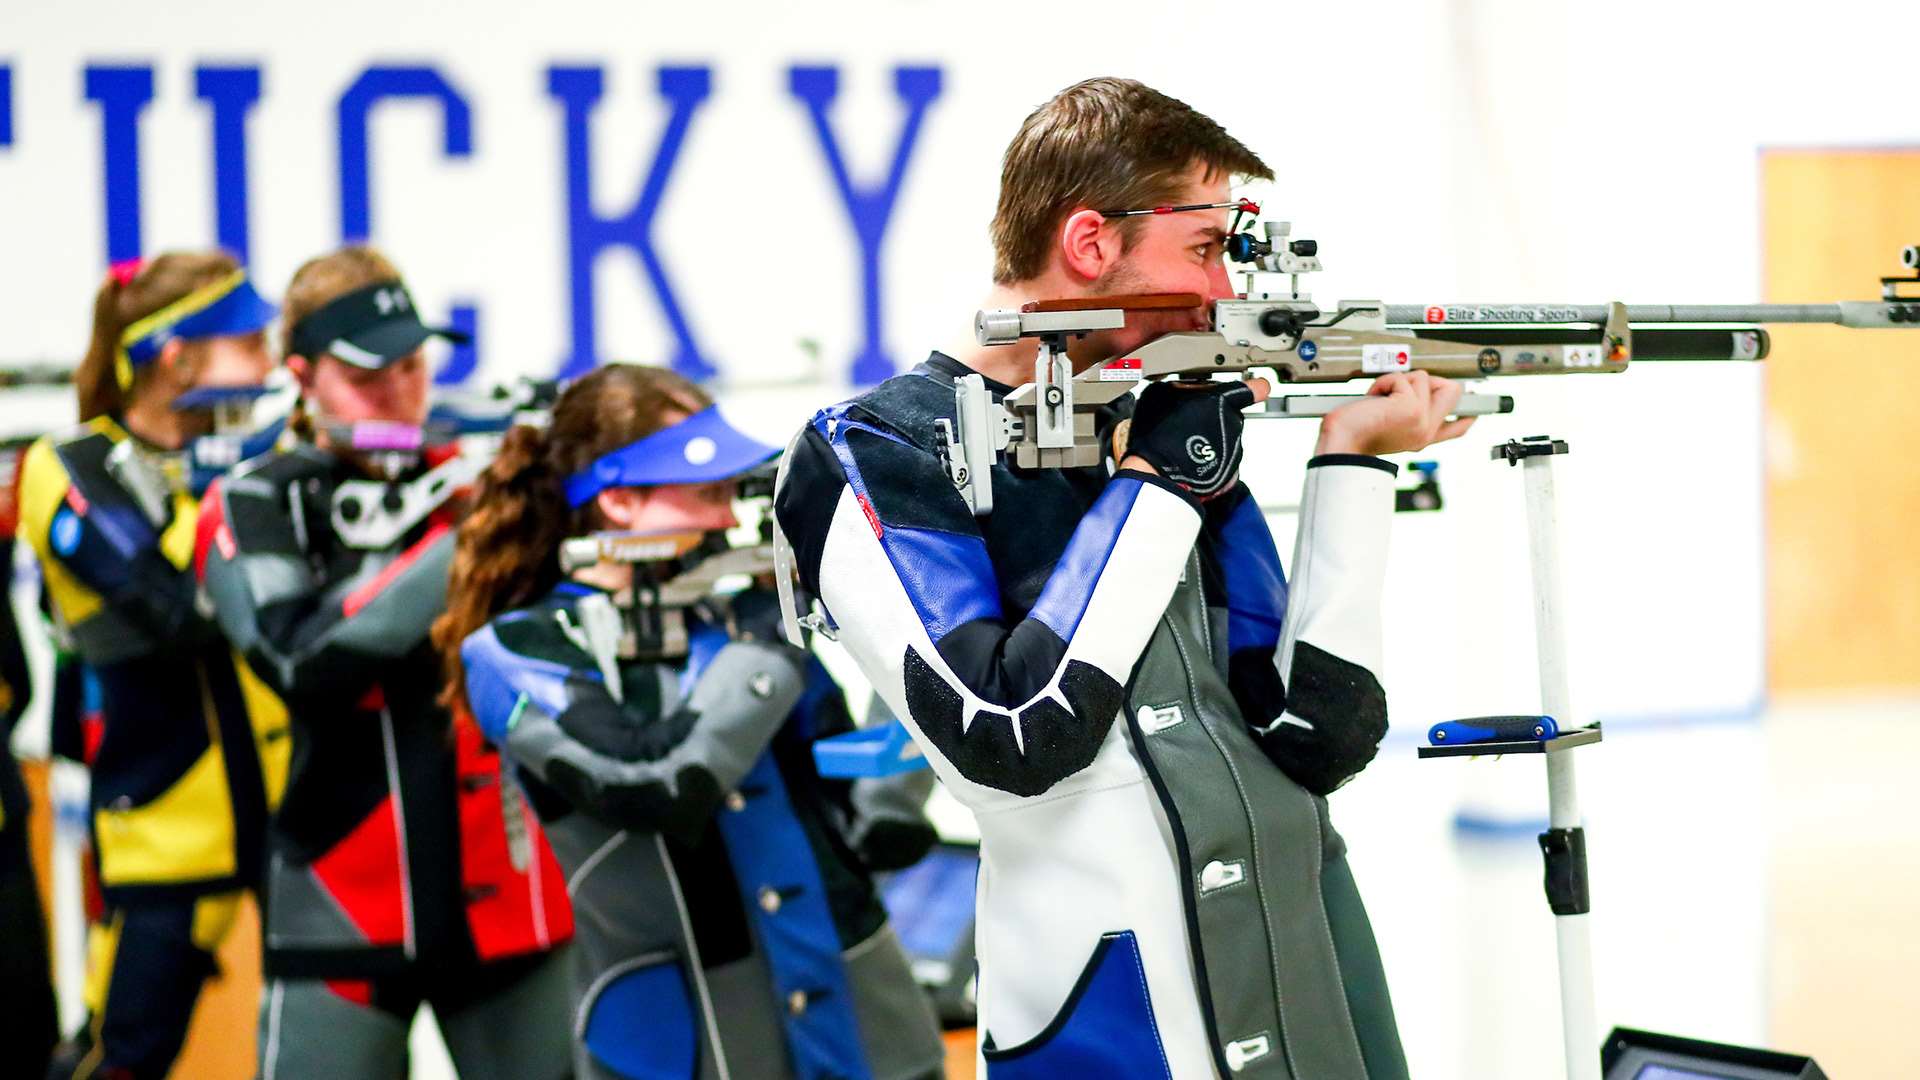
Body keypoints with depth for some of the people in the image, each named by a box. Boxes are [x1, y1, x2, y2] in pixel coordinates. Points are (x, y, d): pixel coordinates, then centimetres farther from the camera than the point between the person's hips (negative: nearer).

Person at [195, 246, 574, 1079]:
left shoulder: (472, 480, 10)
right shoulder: (257, 505, 1)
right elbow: (302, 660, -17)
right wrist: (456, 545, -20)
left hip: (500, 894, 3)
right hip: (342, 905, -3)